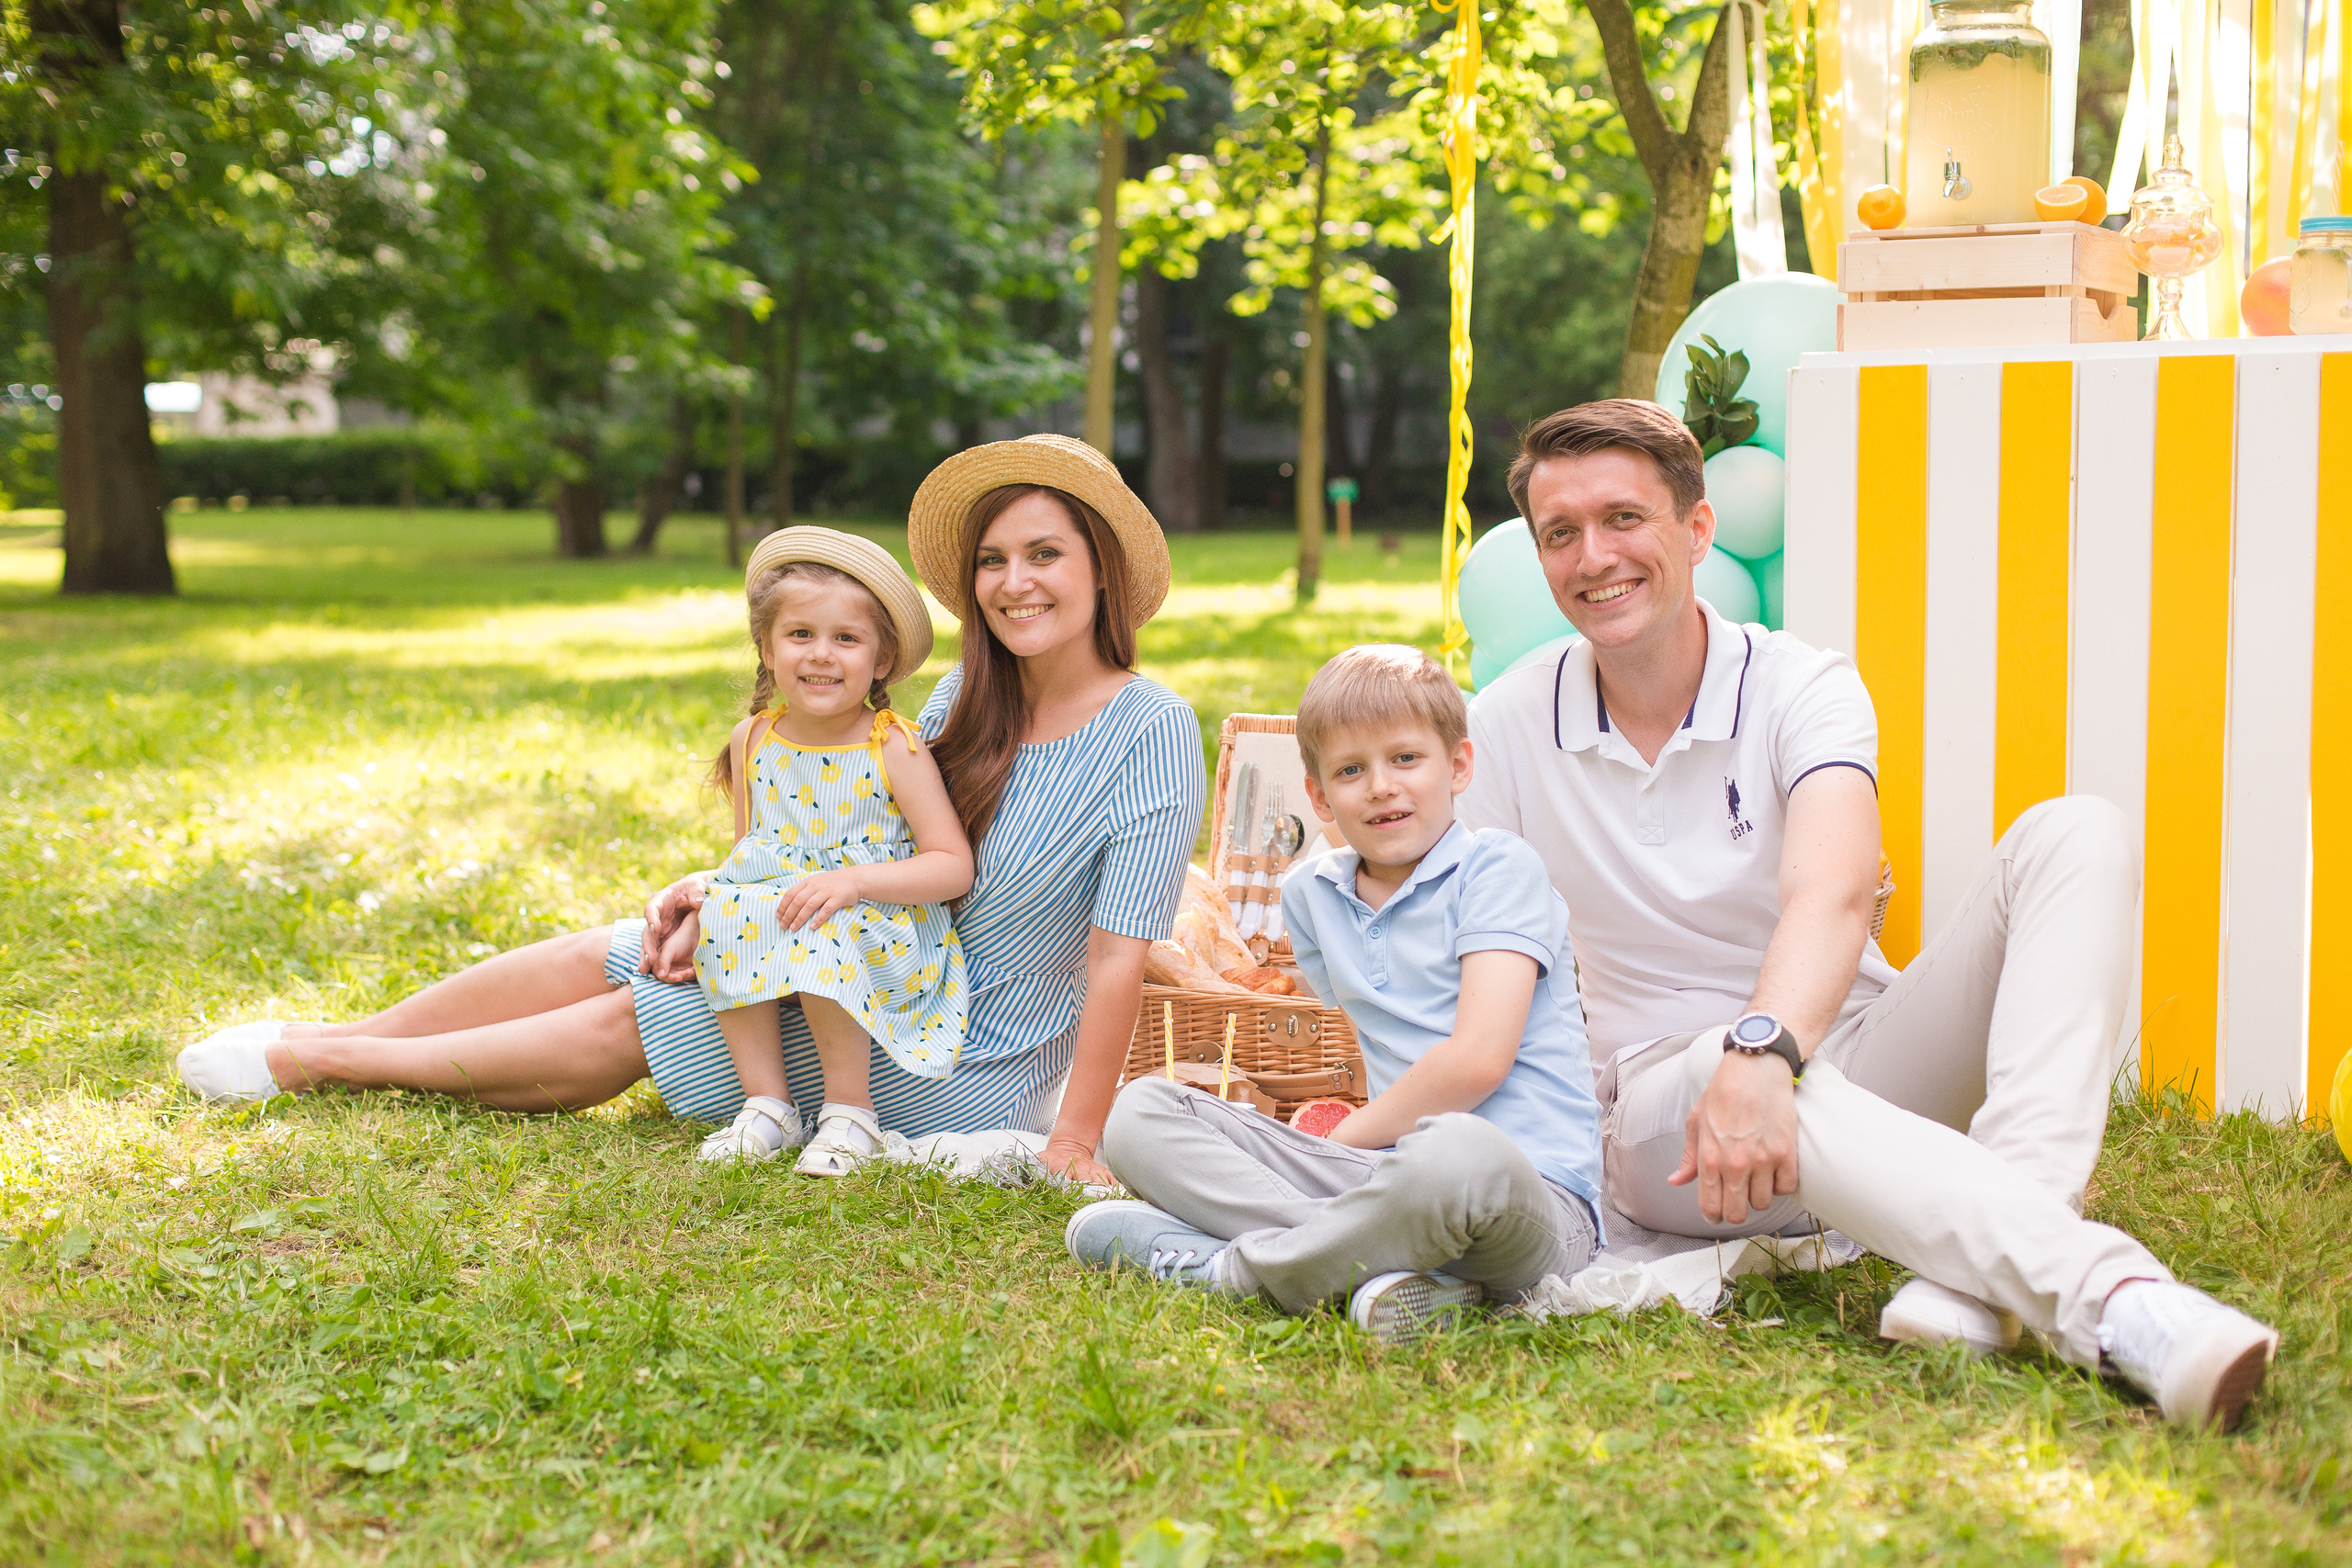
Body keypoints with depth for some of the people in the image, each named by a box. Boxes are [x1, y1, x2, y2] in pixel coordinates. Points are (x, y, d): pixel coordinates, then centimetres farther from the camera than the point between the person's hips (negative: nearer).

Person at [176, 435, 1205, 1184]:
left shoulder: (1151, 731, -20)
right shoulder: (969, 696, 1)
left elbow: (1120, 956, -22)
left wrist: (1074, 1145, -24)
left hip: (967, 1067, -6)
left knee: (636, 1024, -8)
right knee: (621, 952, -2)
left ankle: (326, 1063, 5)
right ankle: (326, 1042, 12)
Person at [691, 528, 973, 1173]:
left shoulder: (896, 751, -11)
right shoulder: (753, 742, 5)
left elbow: (955, 867, -14)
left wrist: (854, 881, -26)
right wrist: (710, 899, -5)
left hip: (878, 933, -5)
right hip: (773, 910, 5)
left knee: (823, 941, -34)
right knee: (723, 919, -23)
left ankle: (850, 1111, -15)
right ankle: (767, 1101, -13)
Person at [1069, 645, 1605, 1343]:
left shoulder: (1498, 868, -3)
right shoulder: (1311, 896, 16)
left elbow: (1477, 1060, -14)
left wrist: (1349, 1139, -5)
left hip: (1533, 1187, -6)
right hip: (1387, 1165, 6)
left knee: (1460, 1154, -43)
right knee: (1140, 1111, -3)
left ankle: (1226, 1266, -18)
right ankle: (1377, 1267, -26)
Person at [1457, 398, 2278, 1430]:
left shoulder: (1802, 688, -6)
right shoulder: (1505, 731, 1)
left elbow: (1831, 897, -26)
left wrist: (1765, 1052, -45)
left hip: (1857, 1070, 1)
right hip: (1664, 1104, -1)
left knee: (2073, 835, -20)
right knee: (1717, 1070, -40)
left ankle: (1983, 1272, -43)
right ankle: (2108, 1295, -56)